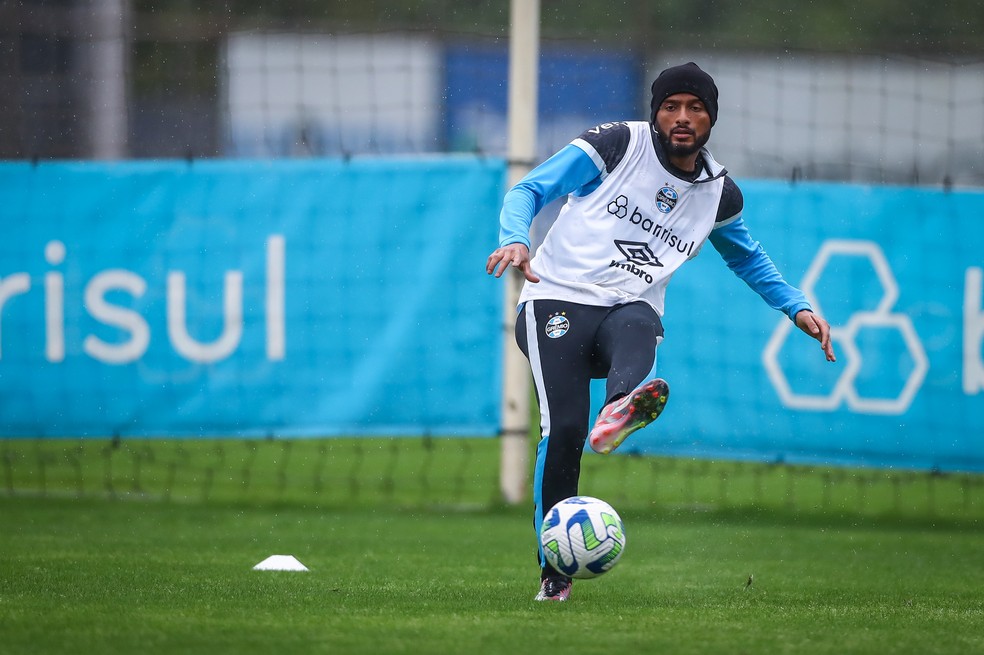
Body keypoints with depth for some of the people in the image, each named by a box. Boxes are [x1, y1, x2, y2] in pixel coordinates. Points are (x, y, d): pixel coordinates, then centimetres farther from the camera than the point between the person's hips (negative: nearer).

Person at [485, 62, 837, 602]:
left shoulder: (719, 194, 14)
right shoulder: (619, 144, 1)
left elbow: (745, 255, 35)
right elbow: (530, 190, -1)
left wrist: (796, 308, 25)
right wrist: (515, 239, -21)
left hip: (630, 309, 3)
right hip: (558, 299, -3)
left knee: (638, 328, -37)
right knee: (562, 427, -22)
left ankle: (620, 411, -72)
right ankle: (554, 571, -9)